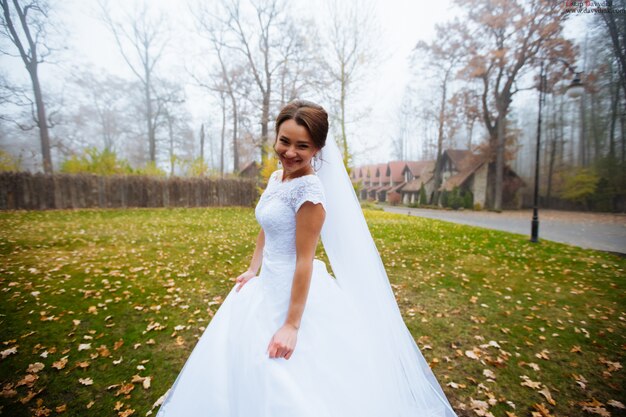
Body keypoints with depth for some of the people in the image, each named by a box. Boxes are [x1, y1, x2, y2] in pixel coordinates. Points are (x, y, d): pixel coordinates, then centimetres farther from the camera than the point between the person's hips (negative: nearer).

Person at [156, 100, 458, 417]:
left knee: (288, 383, 12)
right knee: (245, 362, 27)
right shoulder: (276, 178, 3)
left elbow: (304, 260, -23)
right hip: (268, 284, 9)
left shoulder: (309, 189, -23)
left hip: (294, 291, -9)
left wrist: (292, 324, -19)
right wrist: (253, 270, 12)